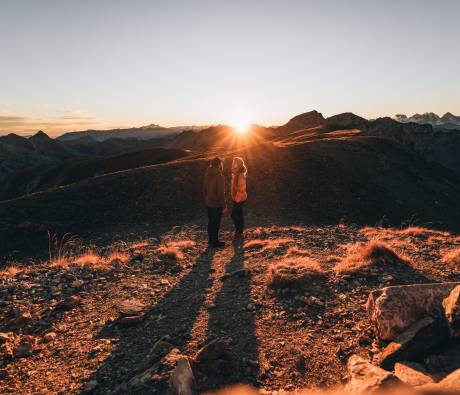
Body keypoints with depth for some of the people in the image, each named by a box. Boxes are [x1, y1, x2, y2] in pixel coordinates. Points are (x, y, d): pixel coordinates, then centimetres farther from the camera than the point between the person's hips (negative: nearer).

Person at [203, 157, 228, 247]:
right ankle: (215, 242, 18)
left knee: (211, 222, 18)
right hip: (217, 204, -7)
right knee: (216, 223, 6)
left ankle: (211, 240, 31)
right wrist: (224, 206, -14)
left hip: (208, 203, 7)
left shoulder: (207, 175, 1)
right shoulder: (220, 177, -22)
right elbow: (221, 193, -21)